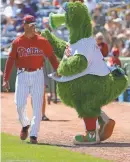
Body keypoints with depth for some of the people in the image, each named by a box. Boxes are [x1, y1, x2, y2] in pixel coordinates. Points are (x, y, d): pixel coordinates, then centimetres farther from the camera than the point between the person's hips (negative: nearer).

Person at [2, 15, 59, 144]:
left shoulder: (42, 41, 1)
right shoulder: (17, 42, 2)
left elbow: (52, 58, 2)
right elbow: (10, 61, 1)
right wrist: (5, 79, -6)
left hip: (37, 75, 0)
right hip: (22, 75, 0)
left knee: (37, 106, -4)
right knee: (19, 104, -4)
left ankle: (33, 135, 1)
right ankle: (25, 125, 25)